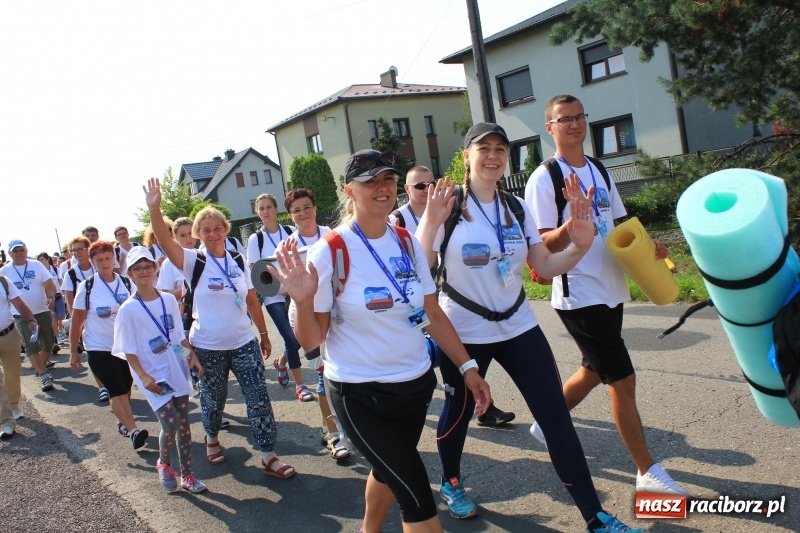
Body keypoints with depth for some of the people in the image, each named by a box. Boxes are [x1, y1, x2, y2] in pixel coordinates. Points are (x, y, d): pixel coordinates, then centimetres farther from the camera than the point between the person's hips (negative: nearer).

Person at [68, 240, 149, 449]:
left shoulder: (126, 284, 0)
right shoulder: (86, 287, -6)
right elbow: (76, 321, -1)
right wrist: (73, 351, 1)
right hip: (99, 349, -3)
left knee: (125, 389, 11)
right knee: (116, 390, -13)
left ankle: (123, 423, 30)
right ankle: (133, 430, -21)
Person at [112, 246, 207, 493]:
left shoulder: (169, 300, 3)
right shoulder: (128, 309, -9)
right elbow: (128, 350, -8)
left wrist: (193, 356, 2)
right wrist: (143, 376, -17)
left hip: (177, 370, 4)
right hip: (153, 376, -4)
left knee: (184, 423, 8)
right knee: (170, 423, -12)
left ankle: (187, 475, 21)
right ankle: (163, 464, 19)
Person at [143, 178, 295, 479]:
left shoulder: (239, 262, 3)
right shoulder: (194, 261, -7)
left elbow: (252, 301, 8)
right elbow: (165, 242, -25)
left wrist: (264, 334, 11)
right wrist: (154, 209, -39)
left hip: (244, 343, 2)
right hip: (208, 347, -2)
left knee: (259, 398, -2)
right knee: (213, 399, 15)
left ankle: (268, 456, 6)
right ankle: (212, 438, 45)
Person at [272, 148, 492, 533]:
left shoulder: (407, 243, -1)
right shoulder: (330, 253, -16)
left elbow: (433, 315, 7)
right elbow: (311, 340, -13)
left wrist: (467, 366, 5)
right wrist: (303, 300, -31)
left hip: (417, 384, 6)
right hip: (361, 396, -6)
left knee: (390, 472, 25)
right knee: (418, 498, -5)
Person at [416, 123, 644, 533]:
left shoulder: (516, 208, 4)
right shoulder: (447, 206, -11)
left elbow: (545, 267, 3)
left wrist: (580, 245, -14)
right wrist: (431, 222, -33)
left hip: (518, 327, 4)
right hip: (463, 333, -4)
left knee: (558, 418, 2)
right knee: (458, 412, 15)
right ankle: (451, 484, 44)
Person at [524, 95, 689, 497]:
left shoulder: (598, 170, 11)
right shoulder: (543, 179, -11)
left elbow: (619, 225, 17)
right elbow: (544, 246, -16)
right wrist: (571, 224, -34)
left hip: (610, 289, 8)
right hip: (578, 294, -8)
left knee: (594, 371, 19)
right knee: (623, 379, -3)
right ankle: (647, 471, 13)